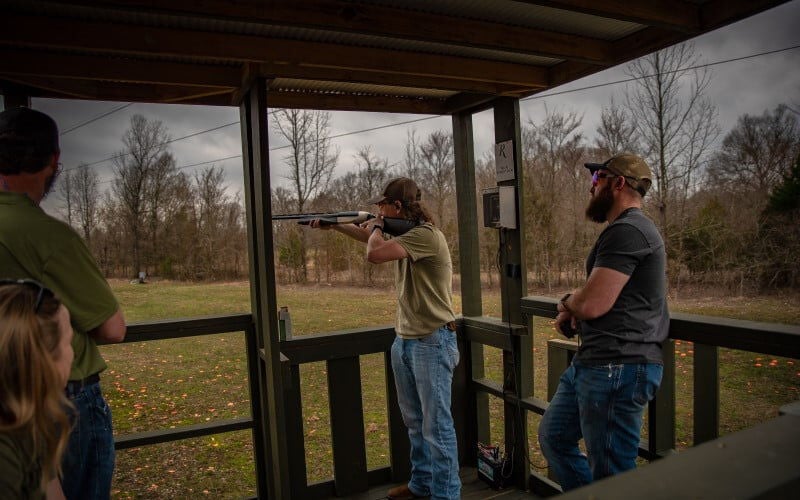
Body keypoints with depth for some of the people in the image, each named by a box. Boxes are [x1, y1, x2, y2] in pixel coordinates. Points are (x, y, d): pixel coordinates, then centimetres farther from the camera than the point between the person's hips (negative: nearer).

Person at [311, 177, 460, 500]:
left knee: (437, 425, -1)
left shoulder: (426, 235, -20)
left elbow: (374, 253, -29)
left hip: (433, 342, -9)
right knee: (414, 422, 18)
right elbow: (372, 239, 30)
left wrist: (376, 226, -8)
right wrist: (334, 225, 28)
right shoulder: (403, 233, 10)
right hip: (404, 341, 9)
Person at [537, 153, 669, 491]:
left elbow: (592, 303, -24)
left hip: (618, 368, -11)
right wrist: (572, 313, 2)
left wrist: (566, 302, -1)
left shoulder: (627, 231, -17)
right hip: (593, 362, 11)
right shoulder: (630, 228, 19)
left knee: (611, 474, 1)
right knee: (553, 436, 20)